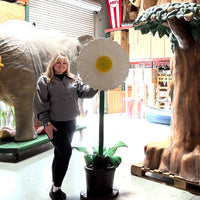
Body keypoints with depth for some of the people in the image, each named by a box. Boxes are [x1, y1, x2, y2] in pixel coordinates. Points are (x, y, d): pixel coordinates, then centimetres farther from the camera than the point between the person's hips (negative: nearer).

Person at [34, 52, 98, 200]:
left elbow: (86, 92, 6)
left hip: (71, 123, 5)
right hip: (55, 124, -5)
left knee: (60, 154, 12)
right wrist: (46, 122, -11)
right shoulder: (44, 80, 0)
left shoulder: (73, 79, 14)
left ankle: (55, 188, 25)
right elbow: (40, 103, -5)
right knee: (66, 151, -16)